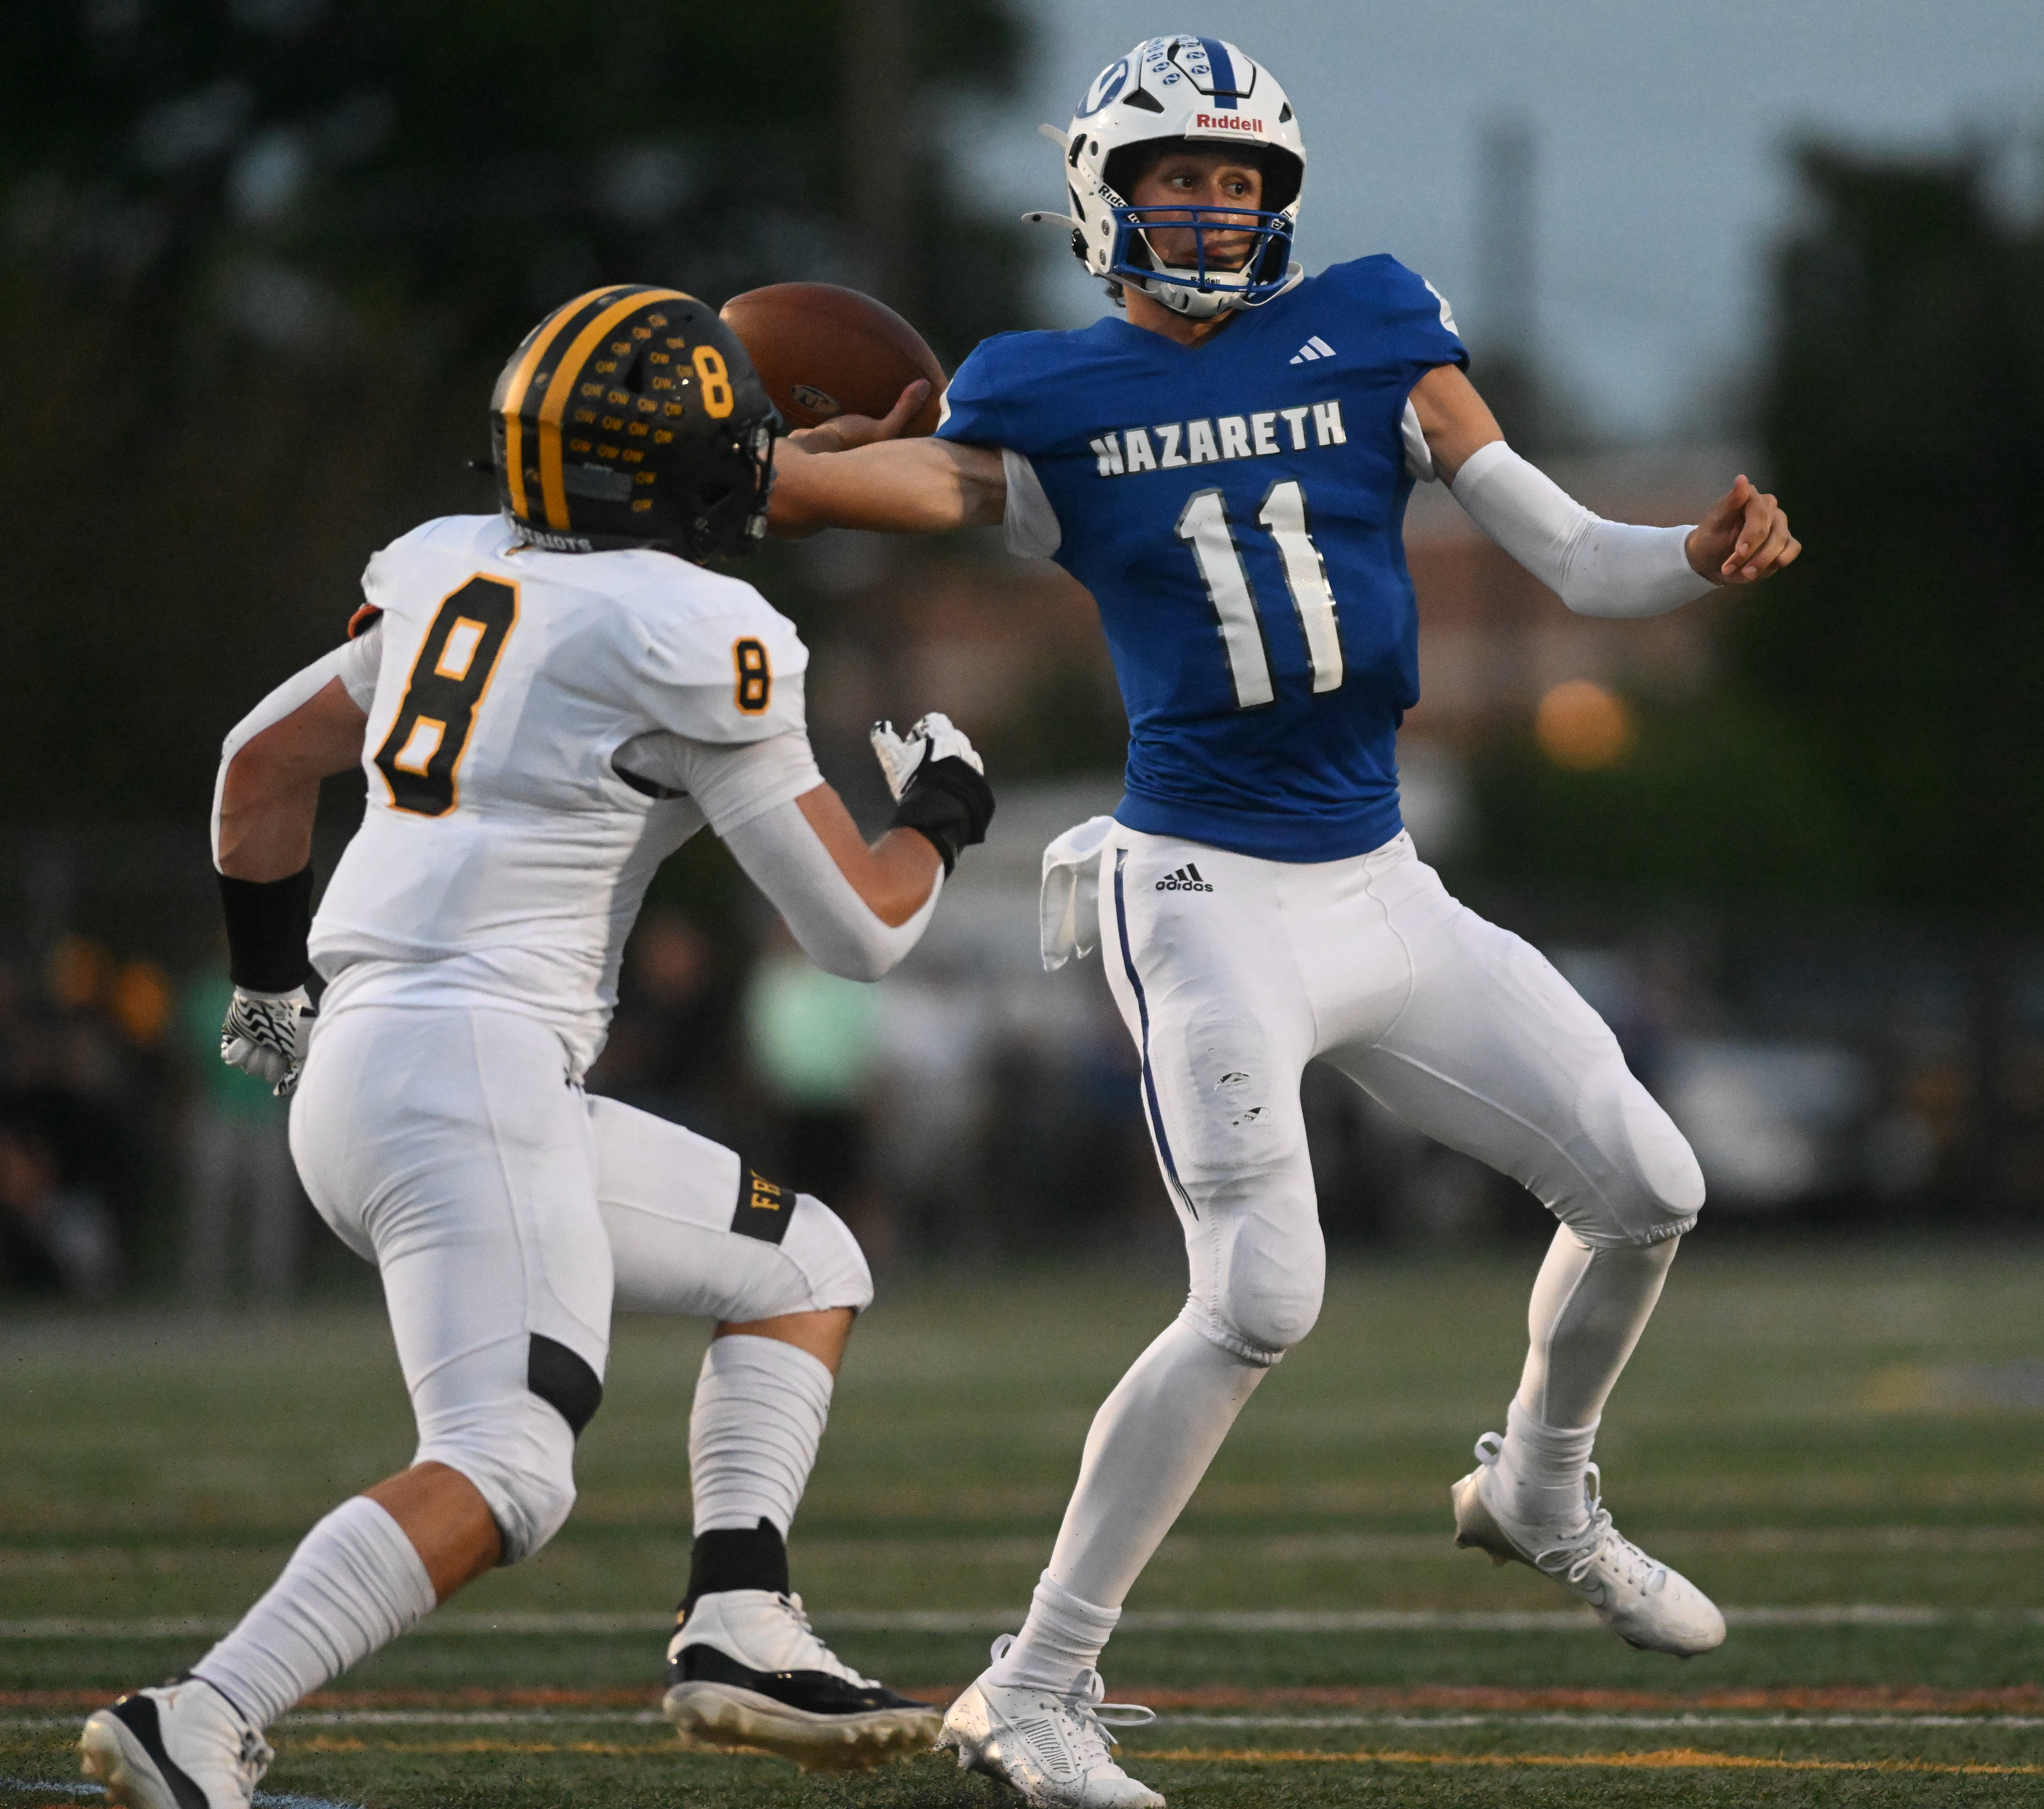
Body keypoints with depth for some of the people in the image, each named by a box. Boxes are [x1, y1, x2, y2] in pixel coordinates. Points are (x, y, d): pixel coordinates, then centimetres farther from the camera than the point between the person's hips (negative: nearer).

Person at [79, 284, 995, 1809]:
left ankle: (741, 1630, 5)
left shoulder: (454, 572, 14)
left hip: (352, 1063, 9)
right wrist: (941, 815, 18)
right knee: (501, 1477, -18)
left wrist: (269, 981, 40)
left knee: (806, 1271, 18)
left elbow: (265, 764, 26)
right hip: (472, 1068, -9)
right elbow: (860, 927, -3)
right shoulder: (694, 639, -8)